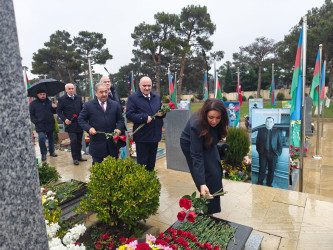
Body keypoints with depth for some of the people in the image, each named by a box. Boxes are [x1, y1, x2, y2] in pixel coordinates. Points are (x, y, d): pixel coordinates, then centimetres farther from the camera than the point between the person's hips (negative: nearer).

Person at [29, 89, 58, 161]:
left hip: (50, 125, 4)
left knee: (51, 138, 13)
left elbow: (54, 112, 16)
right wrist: (36, 122, -12)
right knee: (41, 139, -14)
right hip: (40, 126, -3)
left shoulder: (49, 102, 12)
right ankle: (43, 154, 1)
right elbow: (31, 115, 3)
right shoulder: (33, 103, 2)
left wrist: (54, 108, -6)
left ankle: (52, 151, 28)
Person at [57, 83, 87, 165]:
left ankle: (79, 157, 25)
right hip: (70, 124, -4)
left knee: (79, 141, 11)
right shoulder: (62, 99, -3)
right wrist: (64, 119, -13)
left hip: (80, 124, 4)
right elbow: (58, 111, 0)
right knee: (73, 141, -9)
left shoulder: (78, 98, 9)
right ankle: (75, 158, 6)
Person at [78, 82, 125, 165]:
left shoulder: (115, 105, 6)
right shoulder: (88, 105, -1)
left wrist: (119, 128, -10)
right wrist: (89, 128, -14)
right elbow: (81, 119, 4)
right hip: (97, 143, -2)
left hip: (113, 143, 2)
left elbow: (120, 119, 10)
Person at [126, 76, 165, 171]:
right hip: (142, 137, -6)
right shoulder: (133, 98, -7)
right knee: (142, 163, 5)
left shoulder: (156, 97, 12)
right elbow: (129, 114, -15)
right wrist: (144, 118, -23)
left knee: (152, 162, 19)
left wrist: (162, 113, -3)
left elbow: (162, 110, 21)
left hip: (155, 135, 6)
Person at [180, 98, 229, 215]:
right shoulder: (196, 125, -42)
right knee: (209, 174, -12)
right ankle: (209, 211, 2)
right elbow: (196, 155, -41)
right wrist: (202, 184, -42)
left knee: (216, 170, 7)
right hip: (191, 145, -6)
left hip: (207, 143, 6)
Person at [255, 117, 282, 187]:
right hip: (263, 154, 0)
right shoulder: (261, 130, 7)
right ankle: (260, 183, 17)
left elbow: (280, 143, 7)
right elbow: (257, 142, 8)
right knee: (262, 170, 4)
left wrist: (278, 153, 0)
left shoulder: (277, 131, 7)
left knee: (271, 170, 7)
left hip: (273, 155, 0)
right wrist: (259, 151, 2)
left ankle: (269, 184, 21)